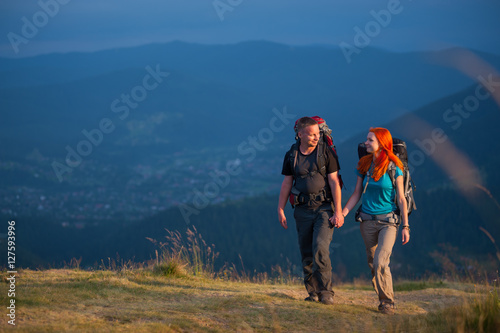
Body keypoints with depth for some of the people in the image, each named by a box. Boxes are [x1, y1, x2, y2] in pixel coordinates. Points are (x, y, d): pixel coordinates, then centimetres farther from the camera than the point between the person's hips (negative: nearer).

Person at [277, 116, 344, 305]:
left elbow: (334, 182, -5)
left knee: (320, 248, -18)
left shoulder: (325, 152, -5)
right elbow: (286, 184, 11)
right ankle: (313, 292, 16)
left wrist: (338, 212, -10)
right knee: (306, 253, 5)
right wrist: (280, 210, 8)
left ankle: (326, 292, -14)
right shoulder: (291, 155, 4)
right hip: (303, 210, 3)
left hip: (324, 208, -3)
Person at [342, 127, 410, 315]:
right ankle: (384, 298, 20)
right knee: (372, 264, 7)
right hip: (367, 220, 5)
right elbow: (356, 194, 11)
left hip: (388, 221, -5)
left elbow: (401, 198, -4)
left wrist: (405, 226, -5)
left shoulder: (393, 168, -7)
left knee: (381, 262, -17)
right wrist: (343, 213, 0)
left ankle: (387, 302, -5)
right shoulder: (364, 165, 4)